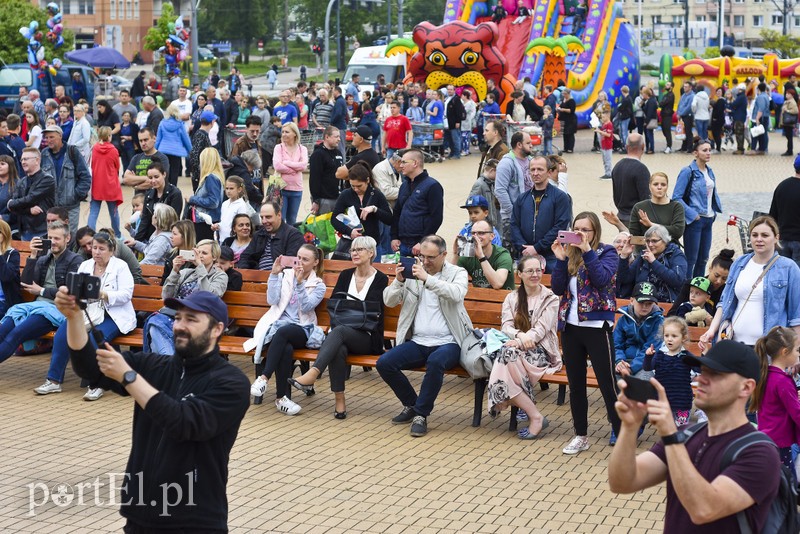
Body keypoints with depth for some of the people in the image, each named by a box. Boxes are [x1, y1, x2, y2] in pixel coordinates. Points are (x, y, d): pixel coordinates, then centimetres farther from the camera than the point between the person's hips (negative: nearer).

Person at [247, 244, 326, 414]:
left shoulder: (319, 285, 11)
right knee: (286, 349, -36)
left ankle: (264, 377, -40)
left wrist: (300, 283, -16)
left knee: (282, 332, -38)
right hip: (278, 323, 1)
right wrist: (274, 274, -4)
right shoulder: (285, 276, 15)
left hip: (301, 330, -1)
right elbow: (272, 301, 3)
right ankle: (282, 397, -33)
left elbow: (306, 307, -6)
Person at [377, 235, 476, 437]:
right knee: (384, 363, -18)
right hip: (417, 342, 4)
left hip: (447, 342, -4)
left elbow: (456, 294, -21)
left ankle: (421, 414, -18)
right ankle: (411, 405, 6)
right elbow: (389, 301, 7)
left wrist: (427, 279, -27)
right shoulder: (413, 271, 11)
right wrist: (398, 281, -13)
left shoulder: (457, 273, 3)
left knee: (435, 361, -37)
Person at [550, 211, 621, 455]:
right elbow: (557, 288, 1)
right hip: (570, 326, 5)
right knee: (575, 384, 12)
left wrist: (587, 252, -22)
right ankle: (581, 435, 24)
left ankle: (622, 436, 3)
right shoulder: (569, 254, 9)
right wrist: (560, 260, -10)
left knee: (607, 384, -4)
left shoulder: (606, 252, -3)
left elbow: (602, 278, -20)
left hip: (597, 326, -5)